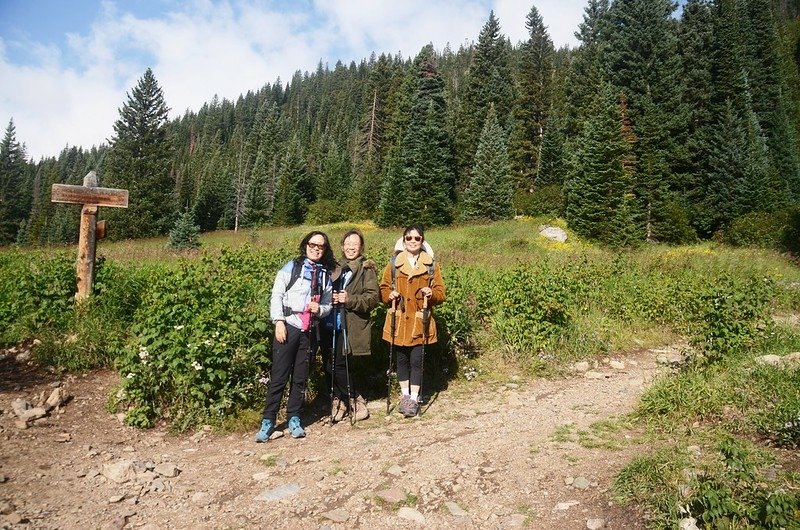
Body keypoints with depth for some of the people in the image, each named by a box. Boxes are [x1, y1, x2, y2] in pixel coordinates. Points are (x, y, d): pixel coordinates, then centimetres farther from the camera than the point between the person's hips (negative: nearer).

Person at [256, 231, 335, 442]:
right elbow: (276, 295, -2)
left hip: (310, 330, 4)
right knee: (278, 376, -3)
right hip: (288, 326, -4)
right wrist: (279, 321, -12)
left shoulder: (326, 274, 14)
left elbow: (328, 304, 18)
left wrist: (320, 309, -4)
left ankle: (294, 419, 21)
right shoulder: (291, 267, 3)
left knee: (300, 377, 10)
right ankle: (267, 421, 6)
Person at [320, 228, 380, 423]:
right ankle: (338, 400, 23)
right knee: (328, 364, 5)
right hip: (329, 323, 5)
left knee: (337, 364, -10)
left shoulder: (367, 269, 1)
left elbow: (373, 297, -7)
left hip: (349, 325, -5)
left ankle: (355, 400, 9)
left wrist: (350, 299, -20)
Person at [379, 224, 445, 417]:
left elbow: (440, 293, 3)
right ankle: (405, 396, 27)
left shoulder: (432, 265, 3)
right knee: (402, 359, 12)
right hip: (399, 321, 2)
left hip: (420, 322, -1)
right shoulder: (393, 264, 4)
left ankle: (414, 399, 13)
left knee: (417, 360, 0)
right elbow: (383, 288, 9)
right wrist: (389, 295, -12)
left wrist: (432, 294, -17)